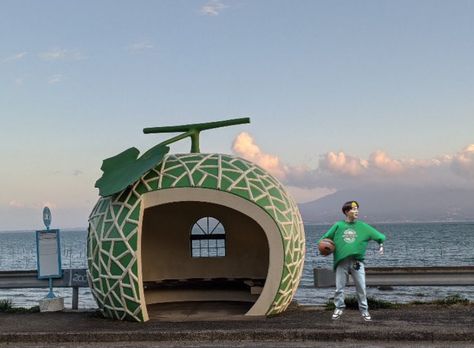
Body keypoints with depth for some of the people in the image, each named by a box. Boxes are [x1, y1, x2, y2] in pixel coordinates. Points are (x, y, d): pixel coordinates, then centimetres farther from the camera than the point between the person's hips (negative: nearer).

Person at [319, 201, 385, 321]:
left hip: (357, 262, 0)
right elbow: (325, 239, 11)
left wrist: (381, 245, -2)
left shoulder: (363, 226, 6)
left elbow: (379, 236, 11)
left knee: (361, 288, 2)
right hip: (341, 262, 0)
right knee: (339, 288, 3)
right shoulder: (338, 225, 5)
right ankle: (339, 308, 17)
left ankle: (364, 310, 14)